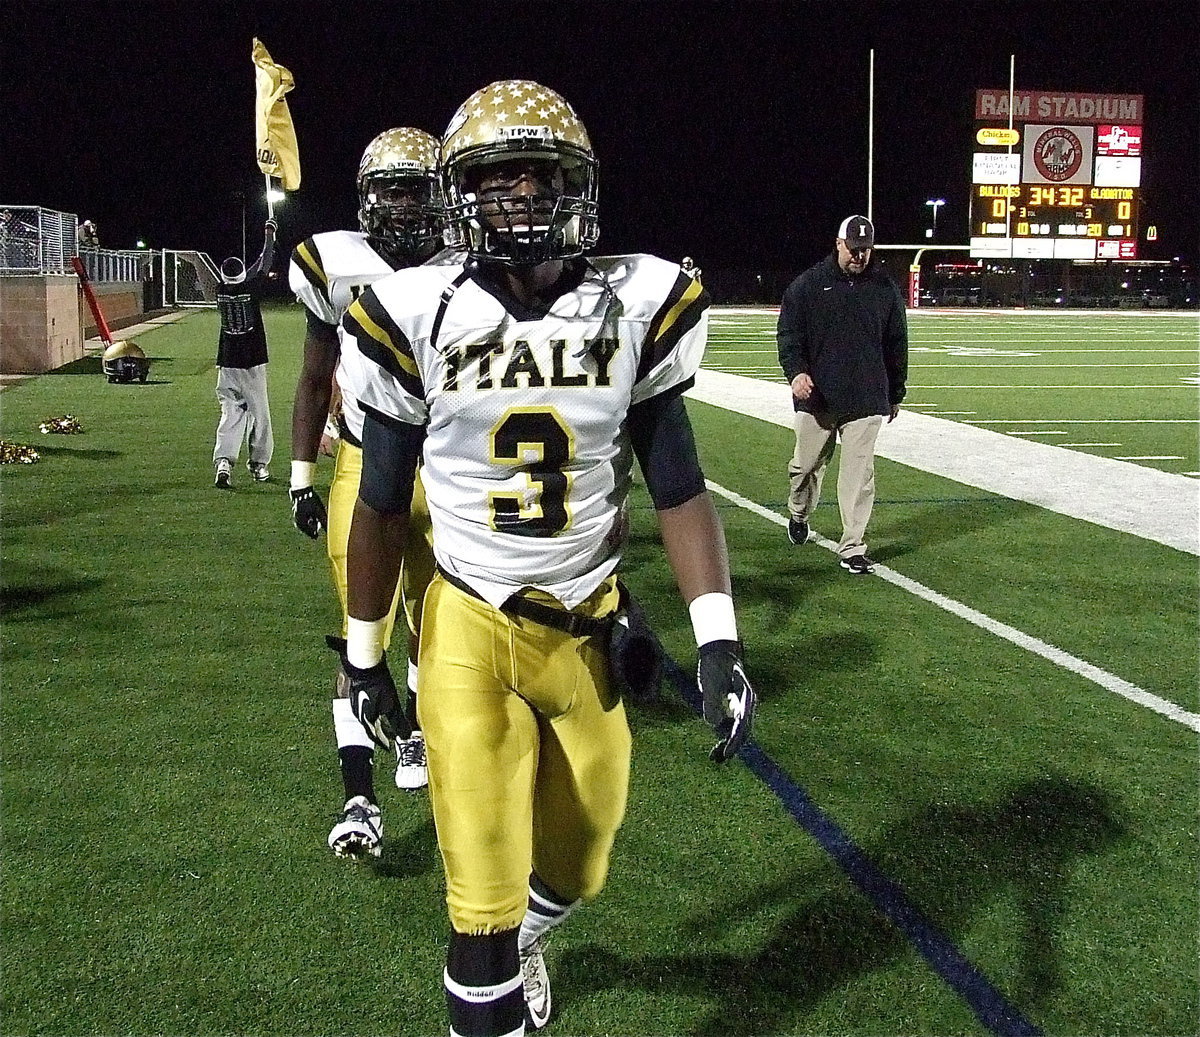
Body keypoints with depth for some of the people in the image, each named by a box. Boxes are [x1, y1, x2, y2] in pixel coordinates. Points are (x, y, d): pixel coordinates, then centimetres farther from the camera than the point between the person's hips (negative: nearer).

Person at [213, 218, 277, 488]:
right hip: (253, 364, -3)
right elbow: (264, 266, 6)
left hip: (227, 364, 3)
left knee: (230, 413, 2)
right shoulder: (251, 289, -10)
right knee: (258, 412, 10)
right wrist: (269, 235, 20)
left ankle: (223, 462, -18)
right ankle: (259, 464, 19)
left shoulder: (221, 291, 0)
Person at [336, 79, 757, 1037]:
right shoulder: (418, 318, -9)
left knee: (577, 872, 19)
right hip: (470, 629, -2)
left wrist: (719, 642, -11)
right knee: (484, 888, -4)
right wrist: (363, 657, 6)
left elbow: (680, 492, -3)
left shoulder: (638, 307, -7)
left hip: (590, 628, 2)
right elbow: (383, 508, 1)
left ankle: (521, 941, 53)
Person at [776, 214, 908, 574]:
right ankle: (799, 515, 42)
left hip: (866, 400, 1)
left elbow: (897, 345, 14)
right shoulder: (807, 284, 2)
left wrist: (895, 394, 15)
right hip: (815, 396, -1)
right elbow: (788, 333, 0)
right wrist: (795, 370, -18)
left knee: (859, 473, -1)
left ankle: (852, 548, 5)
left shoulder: (884, 288, 7)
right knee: (807, 464, 12)